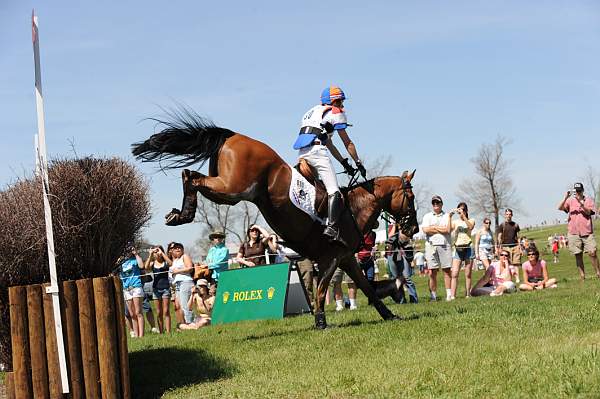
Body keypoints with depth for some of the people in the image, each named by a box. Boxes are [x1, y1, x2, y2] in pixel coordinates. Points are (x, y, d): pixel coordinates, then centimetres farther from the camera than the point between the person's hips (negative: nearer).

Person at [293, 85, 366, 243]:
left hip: (301, 153, 8)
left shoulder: (313, 111, 32)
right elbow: (347, 143, 10)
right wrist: (358, 163, 19)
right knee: (333, 190, -13)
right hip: (316, 150, -8)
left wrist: (344, 163, 28)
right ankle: (332, 227, -27)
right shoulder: (336, 112, 9)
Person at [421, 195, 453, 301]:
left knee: (447, 270, -4)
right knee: (432, 272, -2)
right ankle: (433, 296, 0)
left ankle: (449, 294, -2)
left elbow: (447, 229, -3)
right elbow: (425, 230, -2)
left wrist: (434, 227, -2)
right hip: (431, 244, 1)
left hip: (444, 245, 0)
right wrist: (441, 229, -2)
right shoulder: (427, 216, 15)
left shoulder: (447, 216, 12)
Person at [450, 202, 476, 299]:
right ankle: (452, 296, -15)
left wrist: (463, 216, -21)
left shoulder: (471, 221, 9)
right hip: (457, 249, 1)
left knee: (468, 274, 1)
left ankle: (467, 294, 6)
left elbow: (470, 227, -14)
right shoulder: (455, 222, 12)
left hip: (468, 248, -1)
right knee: (454, 274, -10)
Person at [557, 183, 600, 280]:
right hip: (574, 233, 1)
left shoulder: (589, 200, 7)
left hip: (587, 232, -1)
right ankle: (582, 276, 6)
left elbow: (588, 212, -8)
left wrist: (581, 203, -21)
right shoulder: (570, 201, 8)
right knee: (578, 255, 2)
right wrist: (565, 198, -20)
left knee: (592, 253, -7)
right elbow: (560, 208, -6)